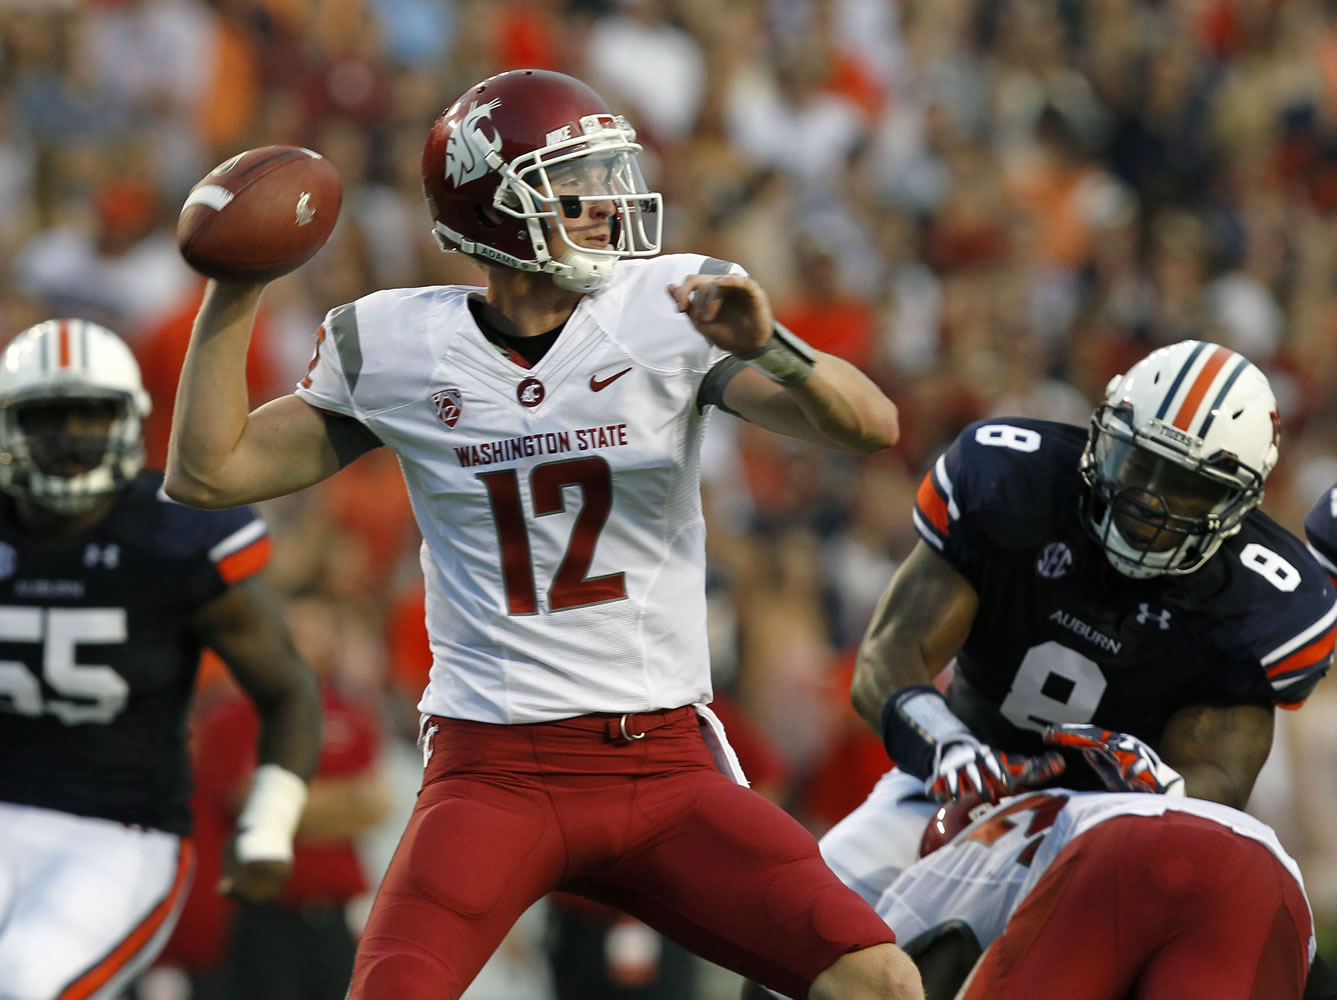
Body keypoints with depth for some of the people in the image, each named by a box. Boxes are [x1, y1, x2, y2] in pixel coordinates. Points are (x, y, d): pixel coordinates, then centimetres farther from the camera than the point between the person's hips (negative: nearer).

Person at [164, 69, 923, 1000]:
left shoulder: (669, 312, -2)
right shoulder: (399, 346, 1)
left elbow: (872, 427, -10)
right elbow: (208, 472, 8)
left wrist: (768, 349, -29)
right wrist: (234, 294, 2)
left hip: (669, 768, 1)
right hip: (496, 772, -1)